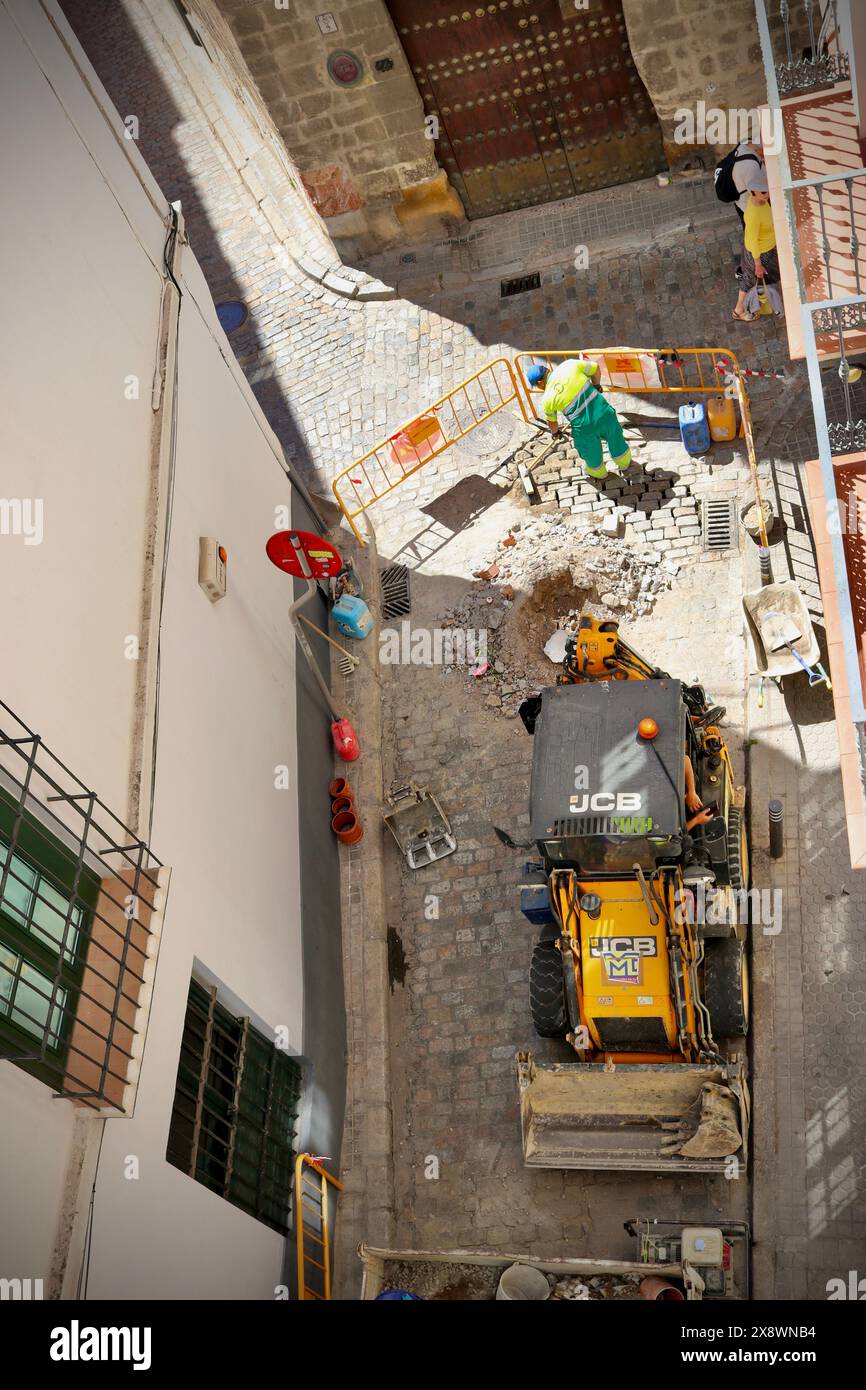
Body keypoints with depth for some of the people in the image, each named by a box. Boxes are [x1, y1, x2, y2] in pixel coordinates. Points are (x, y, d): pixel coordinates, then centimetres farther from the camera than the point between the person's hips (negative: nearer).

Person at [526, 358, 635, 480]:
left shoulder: (547, 399, -6)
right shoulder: (570, 365, -8)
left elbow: (552, 422, 13)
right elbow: (596, 368, 8)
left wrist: (555, 431, 37)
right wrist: (596, 385, 29)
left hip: (585, 427, -2)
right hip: (604, 413, 3)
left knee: (592, 454, 31)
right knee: (616, 441, 33)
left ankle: (598, 473, 61)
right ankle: (624, 463, 62)